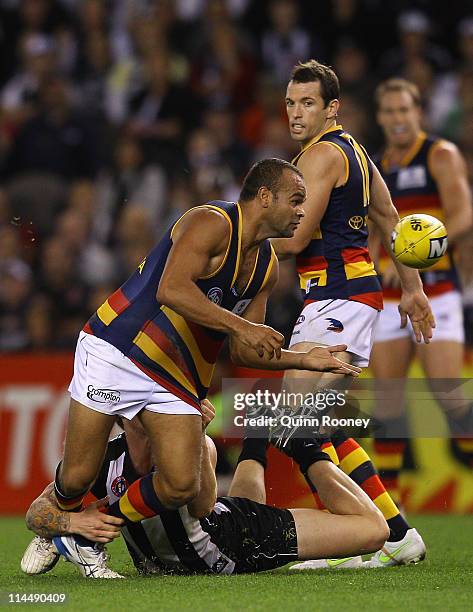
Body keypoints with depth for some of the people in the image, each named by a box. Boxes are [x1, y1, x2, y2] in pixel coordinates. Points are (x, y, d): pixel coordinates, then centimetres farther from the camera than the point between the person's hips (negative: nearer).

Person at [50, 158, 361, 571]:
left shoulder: (267, 267, 11)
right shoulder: (212, 223, -15)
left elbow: (242, 352, 16)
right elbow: (171, 290, -30)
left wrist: (305, 360, 4)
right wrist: (240, 325, -31)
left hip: (177, 379, 7)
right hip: (116, 350, -7)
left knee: (181, 487, -12)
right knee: (77, 477, -5)